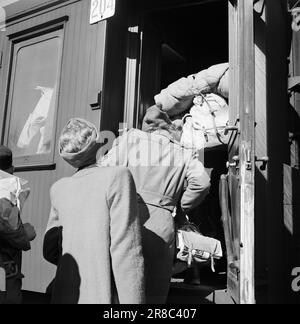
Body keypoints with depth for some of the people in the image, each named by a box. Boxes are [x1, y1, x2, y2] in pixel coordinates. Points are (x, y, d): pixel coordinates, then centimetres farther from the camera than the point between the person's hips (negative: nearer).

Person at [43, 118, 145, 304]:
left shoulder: (58, 189, 4)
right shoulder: (118, 176, -11)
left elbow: (50, 252, 11)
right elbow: (127, 252, -18)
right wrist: (133, 301, -15)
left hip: (64, 296, 5)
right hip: (101, 296, -5)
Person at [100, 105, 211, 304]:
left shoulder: (131, 138, 12)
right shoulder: (184, 154, 14)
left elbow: (105, 169, 3)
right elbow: (202, 182, -2)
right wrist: (180, 206, 13)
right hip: (161, 226, 1)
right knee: (155, 295, 12)